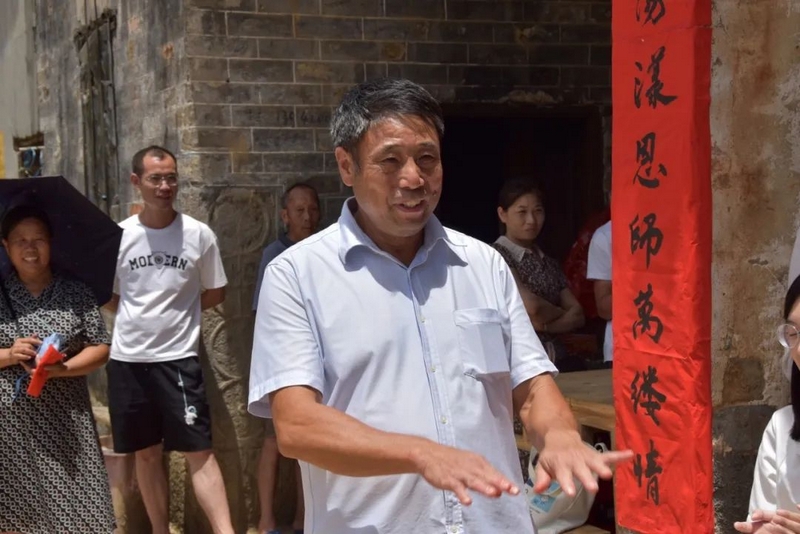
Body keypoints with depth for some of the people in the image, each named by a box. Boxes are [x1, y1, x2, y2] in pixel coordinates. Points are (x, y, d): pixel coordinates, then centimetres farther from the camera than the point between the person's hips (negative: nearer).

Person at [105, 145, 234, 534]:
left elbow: (215, 292, 6)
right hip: (127, 359, 2)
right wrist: (137, 315, -1)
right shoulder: (118, 236, -1)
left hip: (178, 357, -2)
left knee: (198, 451, -6)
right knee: (147, 454, 12)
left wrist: (175, 312, 0)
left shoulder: (199, 235, -4)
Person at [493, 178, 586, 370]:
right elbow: (531, 307, -13)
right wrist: (561, 313, 5)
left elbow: (577, 316, 9)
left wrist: (542, 325, -8)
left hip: (557, 360, 6)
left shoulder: (550, 264, 16)